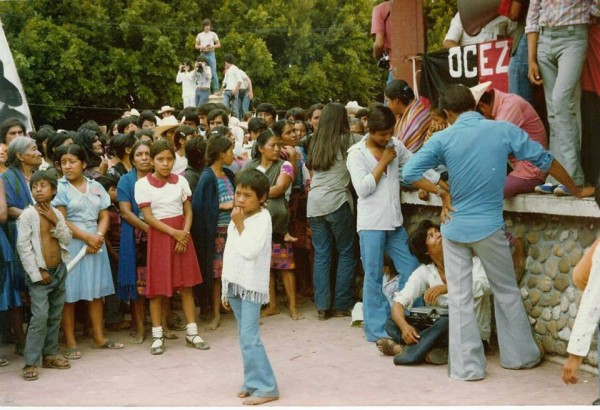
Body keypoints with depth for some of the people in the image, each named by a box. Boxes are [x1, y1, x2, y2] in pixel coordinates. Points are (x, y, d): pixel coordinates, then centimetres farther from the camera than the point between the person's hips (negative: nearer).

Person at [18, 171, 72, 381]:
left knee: (55, 316, 11)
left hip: (59, 270, 6)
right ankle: (30, 362, -8)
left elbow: (67, 239, 4)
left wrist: (56, 221, -11)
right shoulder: (28, 214, -10)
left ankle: (49, 355, 22)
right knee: (40, 317, -12)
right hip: (40, 273, -6)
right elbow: (23, 246, -13)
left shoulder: (57, 213, 7)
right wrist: (36, 273, -14)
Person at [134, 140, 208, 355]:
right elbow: (148, 217, -10)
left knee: (186, 284, 5)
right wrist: (173, 232, -17)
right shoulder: (143, 184, -6)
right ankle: (157, 336, 10)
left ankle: (192, 332, 12)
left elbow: (188, 211, 5)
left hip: (182, 234, 3)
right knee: (157, 287, 1)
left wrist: (184, 233, -12)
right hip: (158, 235, -3)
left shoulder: (181, 181, 4)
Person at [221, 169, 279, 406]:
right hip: (235, 284, 8)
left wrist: (239, 225, -13)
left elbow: (250, 251, -22)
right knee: (244, 337, 10)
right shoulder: (237, 219, 13)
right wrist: (225, 289, 18)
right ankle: (253, 382, 18)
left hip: (251, 286, -8)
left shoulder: (262, 218, -10)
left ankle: (266, 387, -5)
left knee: (249, 337, -11)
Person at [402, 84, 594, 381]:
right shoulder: (504, 130, -5)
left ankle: (467, 366, 10)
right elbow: (545, 160, 3)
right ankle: (521, 355, 26)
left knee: (459, 299, 7)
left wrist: (441, 193, -2)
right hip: (488, 227, 0)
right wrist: (577, 191, 16)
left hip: (454, 228, 0)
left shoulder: (443, 138, -6)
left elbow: (409, 173, -12)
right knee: (507, 292, 16)